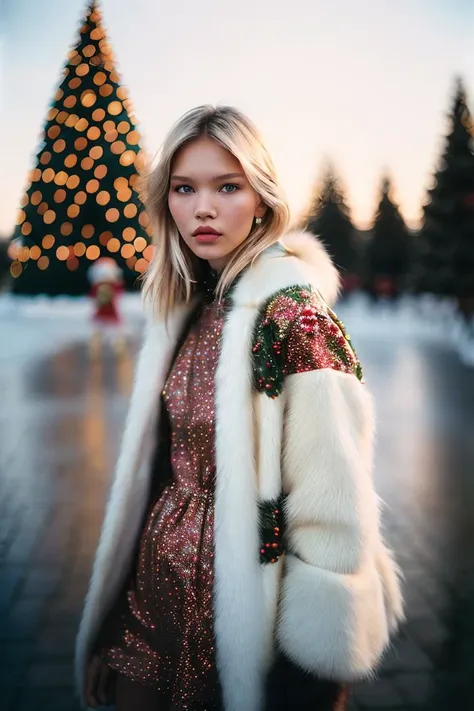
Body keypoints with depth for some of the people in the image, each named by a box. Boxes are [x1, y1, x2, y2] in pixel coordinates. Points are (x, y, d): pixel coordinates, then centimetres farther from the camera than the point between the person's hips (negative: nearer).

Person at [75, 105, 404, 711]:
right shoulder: (186, 308, 2)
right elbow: (153, 466, 8)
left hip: (237, 595, -6)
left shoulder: (293, 316, -21)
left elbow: (332, 513, -22)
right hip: (156, 589, 7)